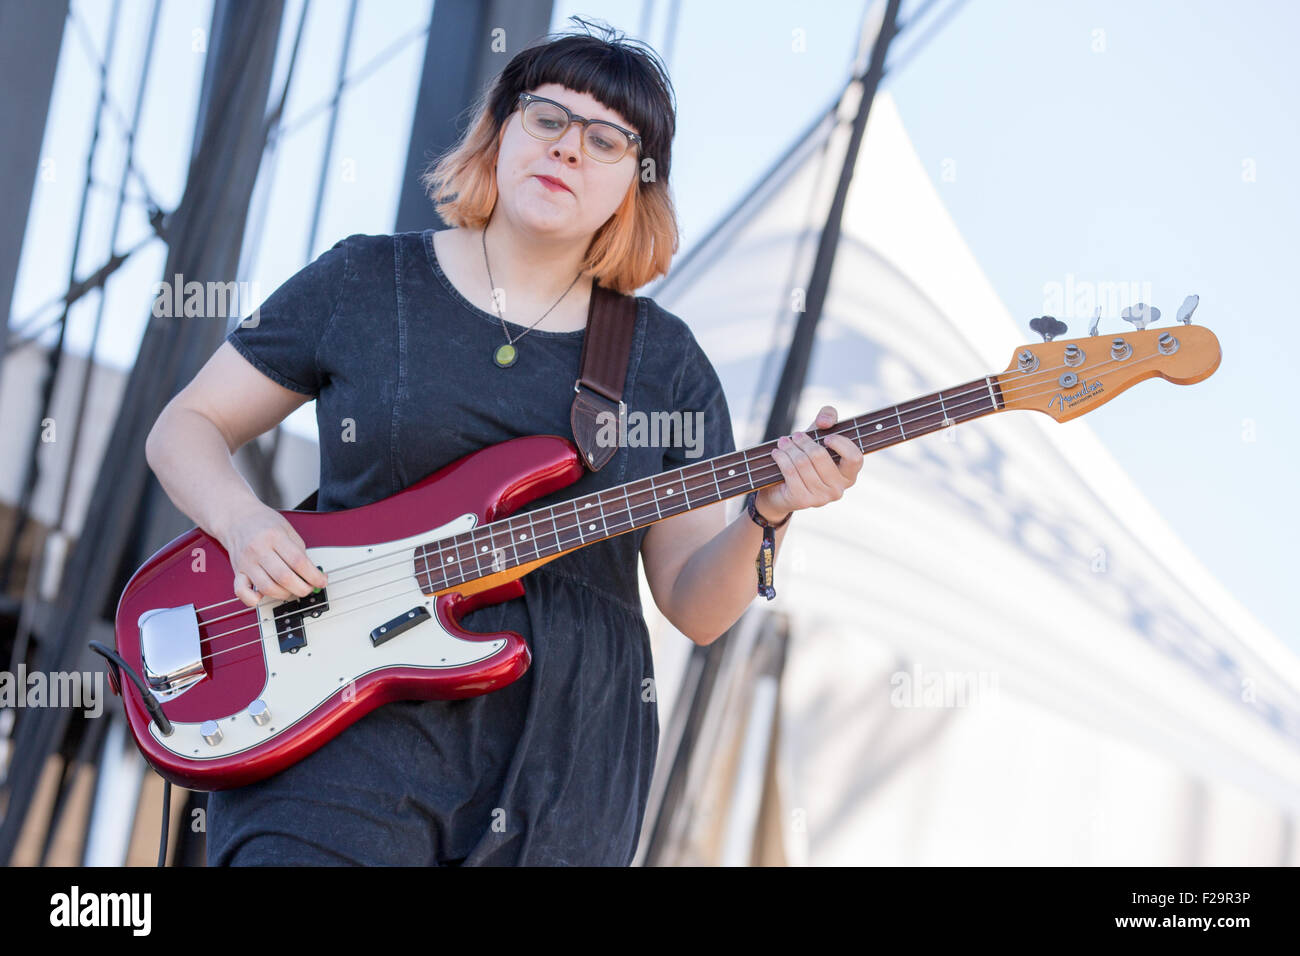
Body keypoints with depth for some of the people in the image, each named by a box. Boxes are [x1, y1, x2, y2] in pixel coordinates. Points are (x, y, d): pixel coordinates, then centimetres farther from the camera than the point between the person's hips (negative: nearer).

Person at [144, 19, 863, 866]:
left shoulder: (664, 359, 7)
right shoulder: (363, 282, 4)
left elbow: (696, 607, 5)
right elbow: (186, 428, 9)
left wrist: (761, 517, -14)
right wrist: (246, 524, -10)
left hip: (562, 763, 2)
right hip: (352, 726, -1)